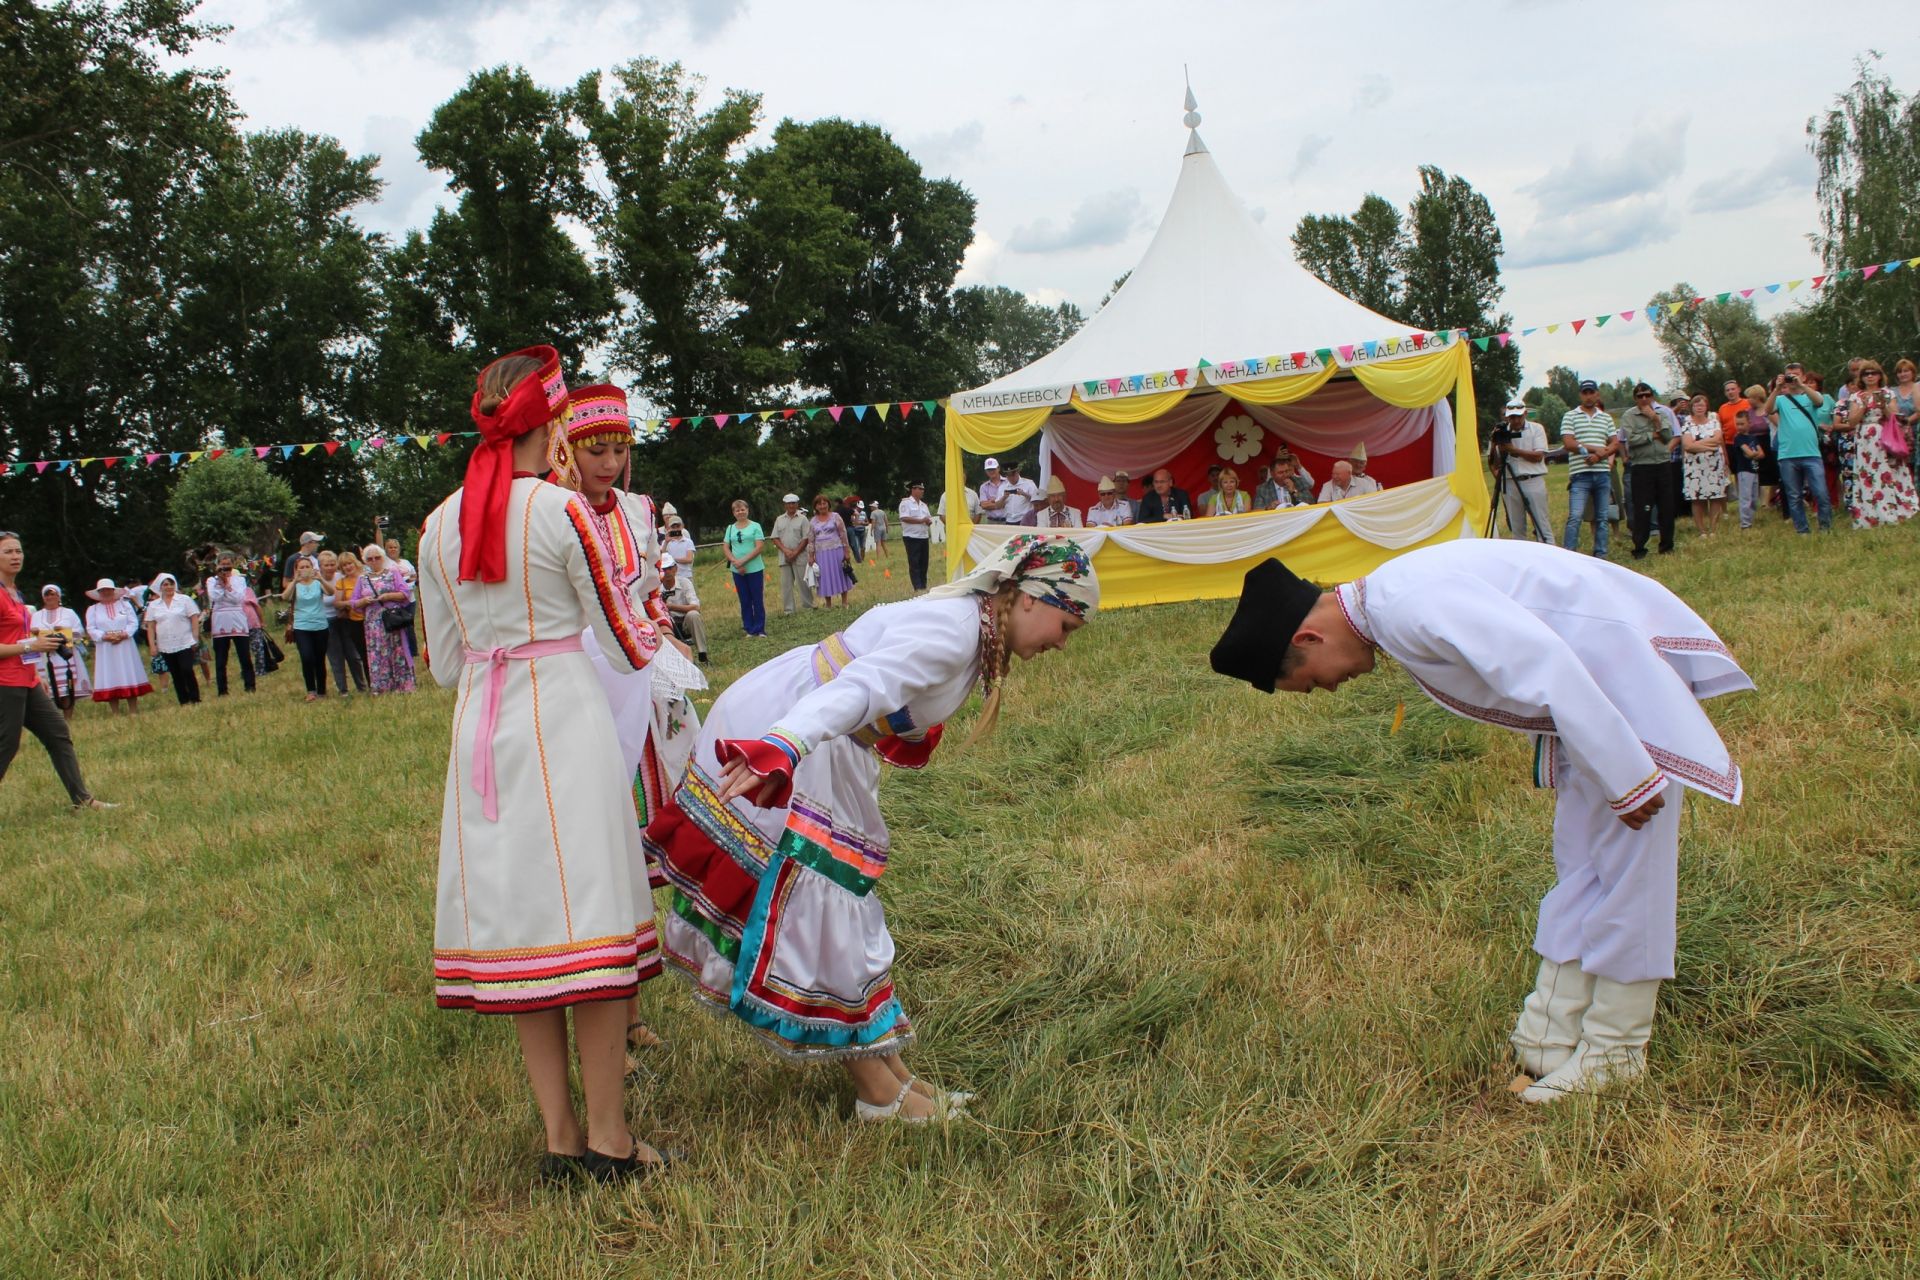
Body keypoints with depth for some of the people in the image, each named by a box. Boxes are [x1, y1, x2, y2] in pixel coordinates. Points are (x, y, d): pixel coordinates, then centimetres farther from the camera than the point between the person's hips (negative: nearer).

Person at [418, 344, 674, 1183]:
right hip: (565, 720, -5)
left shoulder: (439, 526, 7)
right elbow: (626, 646, -1)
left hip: (480, 730, 5)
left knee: (517, 920, 8)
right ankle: (608, 1138, 3)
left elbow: (443, 665, 13)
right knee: (591, 915, -1)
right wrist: (657, 635, 21)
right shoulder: (563, 511, -8)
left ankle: (559, 1137, 14)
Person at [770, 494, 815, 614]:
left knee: (803, 582, -1)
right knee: (786, 584, 3)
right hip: (784, 557, 3)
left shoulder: (802, 519, 2)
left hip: (800, 556, -3)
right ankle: (788, 609, 8)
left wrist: (795, 553, -12)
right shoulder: (779, 520, 11)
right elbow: (775, 538, 7)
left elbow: (806, 538, -4)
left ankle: (808, 607, 8)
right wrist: (786, 550, -8)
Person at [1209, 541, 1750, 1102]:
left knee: (1623, 866, 0)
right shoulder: (1392, 601, 4)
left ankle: (1615, 1050, 12)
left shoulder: (1411, 605, -26)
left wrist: (1624, 776, -25)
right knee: (1579, 867, 14)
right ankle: (1549, 1037, 23)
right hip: (1595, 682, 10)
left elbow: (1545, 667, -30)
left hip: (1627, 665, -10)